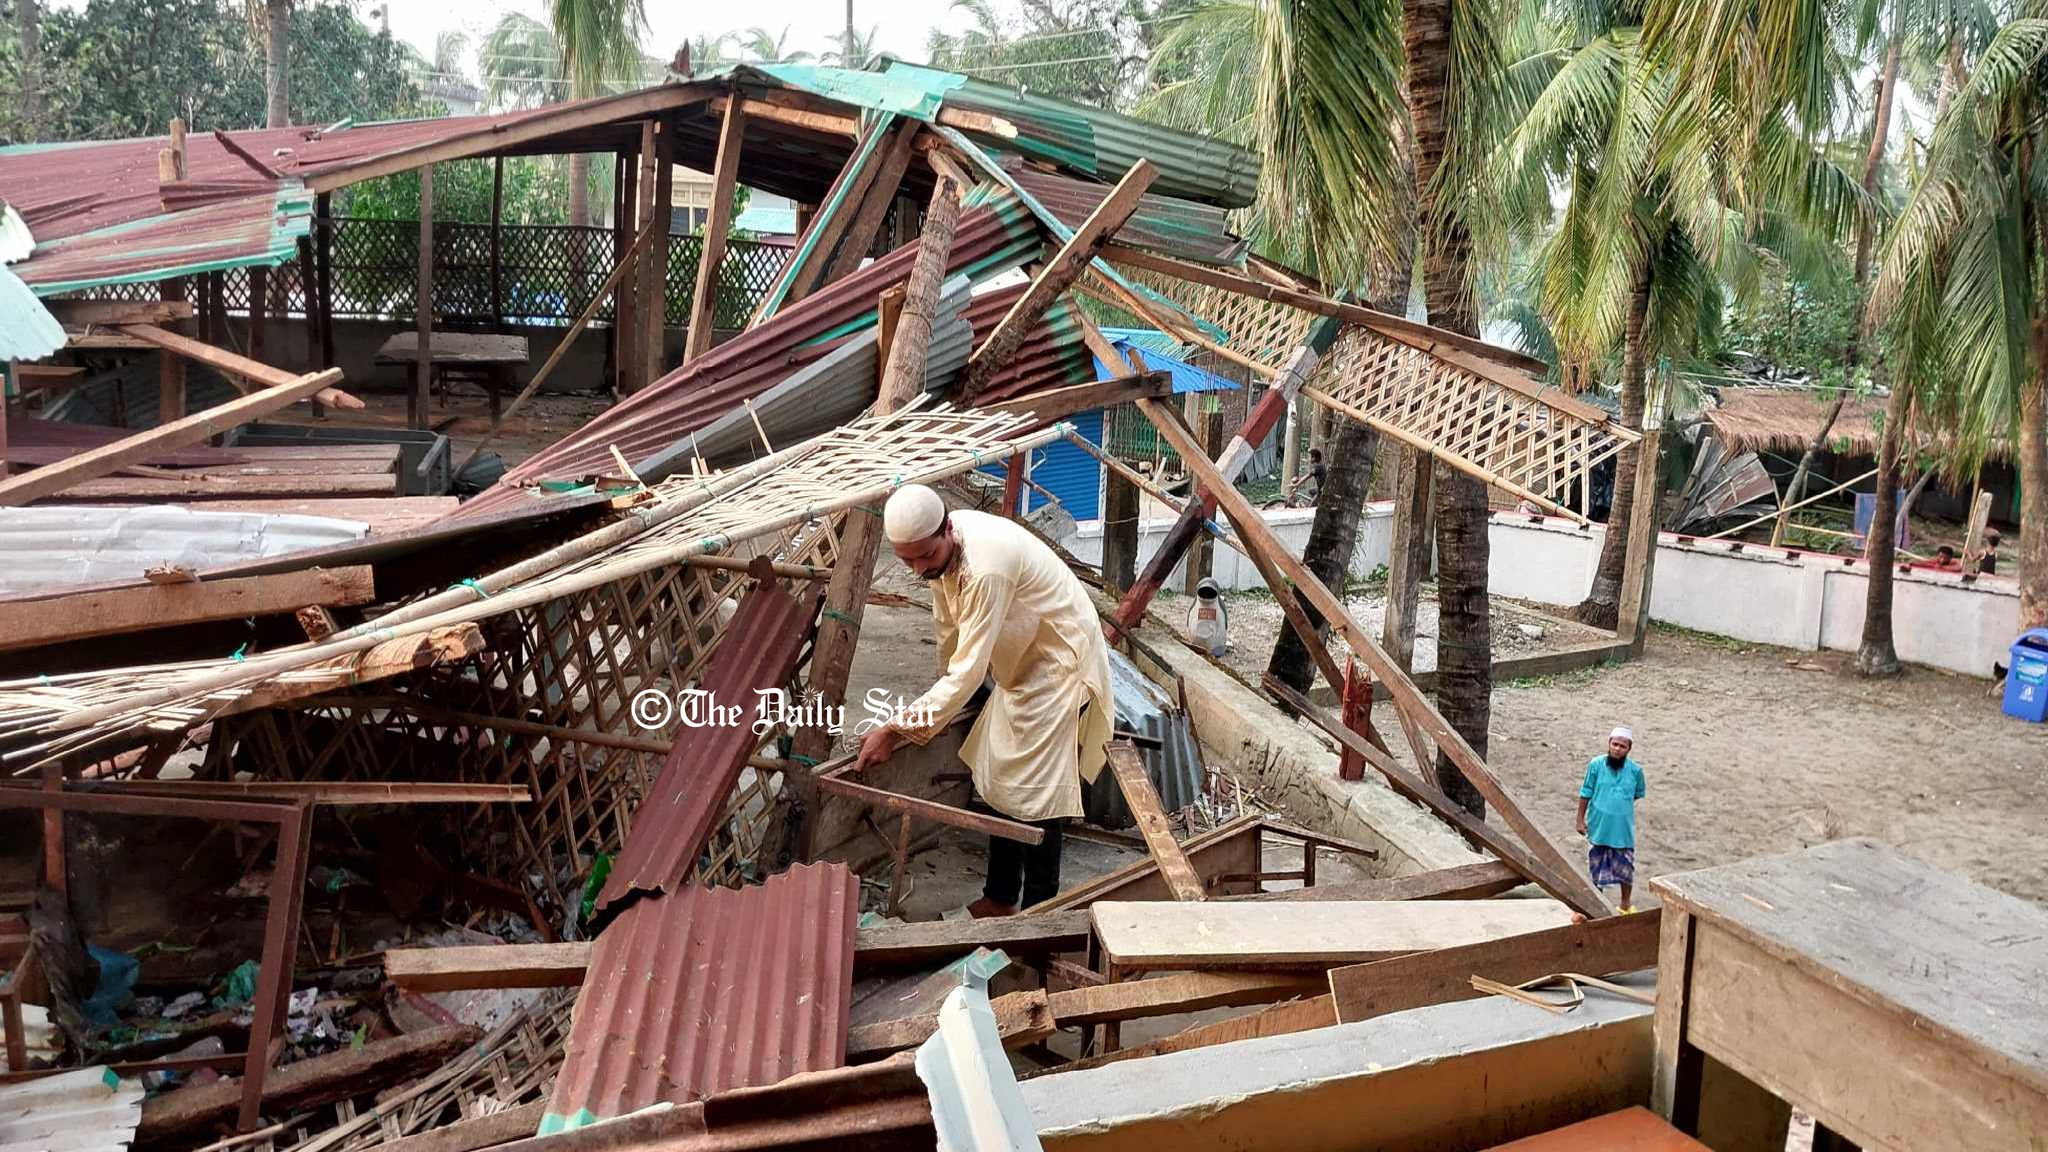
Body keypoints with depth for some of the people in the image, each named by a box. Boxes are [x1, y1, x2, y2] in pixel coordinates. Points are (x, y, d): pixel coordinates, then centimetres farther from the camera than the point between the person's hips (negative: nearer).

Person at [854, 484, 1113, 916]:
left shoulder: (986, 568, -36)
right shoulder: (940, 547, -8)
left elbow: (969, 672, -36)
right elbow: (949, 627, 10)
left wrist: (896, 731, -36)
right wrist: (948, 695, 21)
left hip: (1059, 666, -9)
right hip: (1023, 666, 9)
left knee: (1034, 798, -4)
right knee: (998, 781, 16)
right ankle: (1000, 897, 31)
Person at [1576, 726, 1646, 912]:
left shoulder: (1635, 770, -10)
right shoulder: (1596, 765, -13)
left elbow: (1638, 794, 9)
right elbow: (1586, 793, -5)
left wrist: (1622, 804, 8)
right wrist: (1580, 819, -2)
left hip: (1623, 828, 0)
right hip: (1599, 825, 0)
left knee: (1626, 867, 8)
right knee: (1597, 865, 14)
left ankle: (1626, 903, 28)